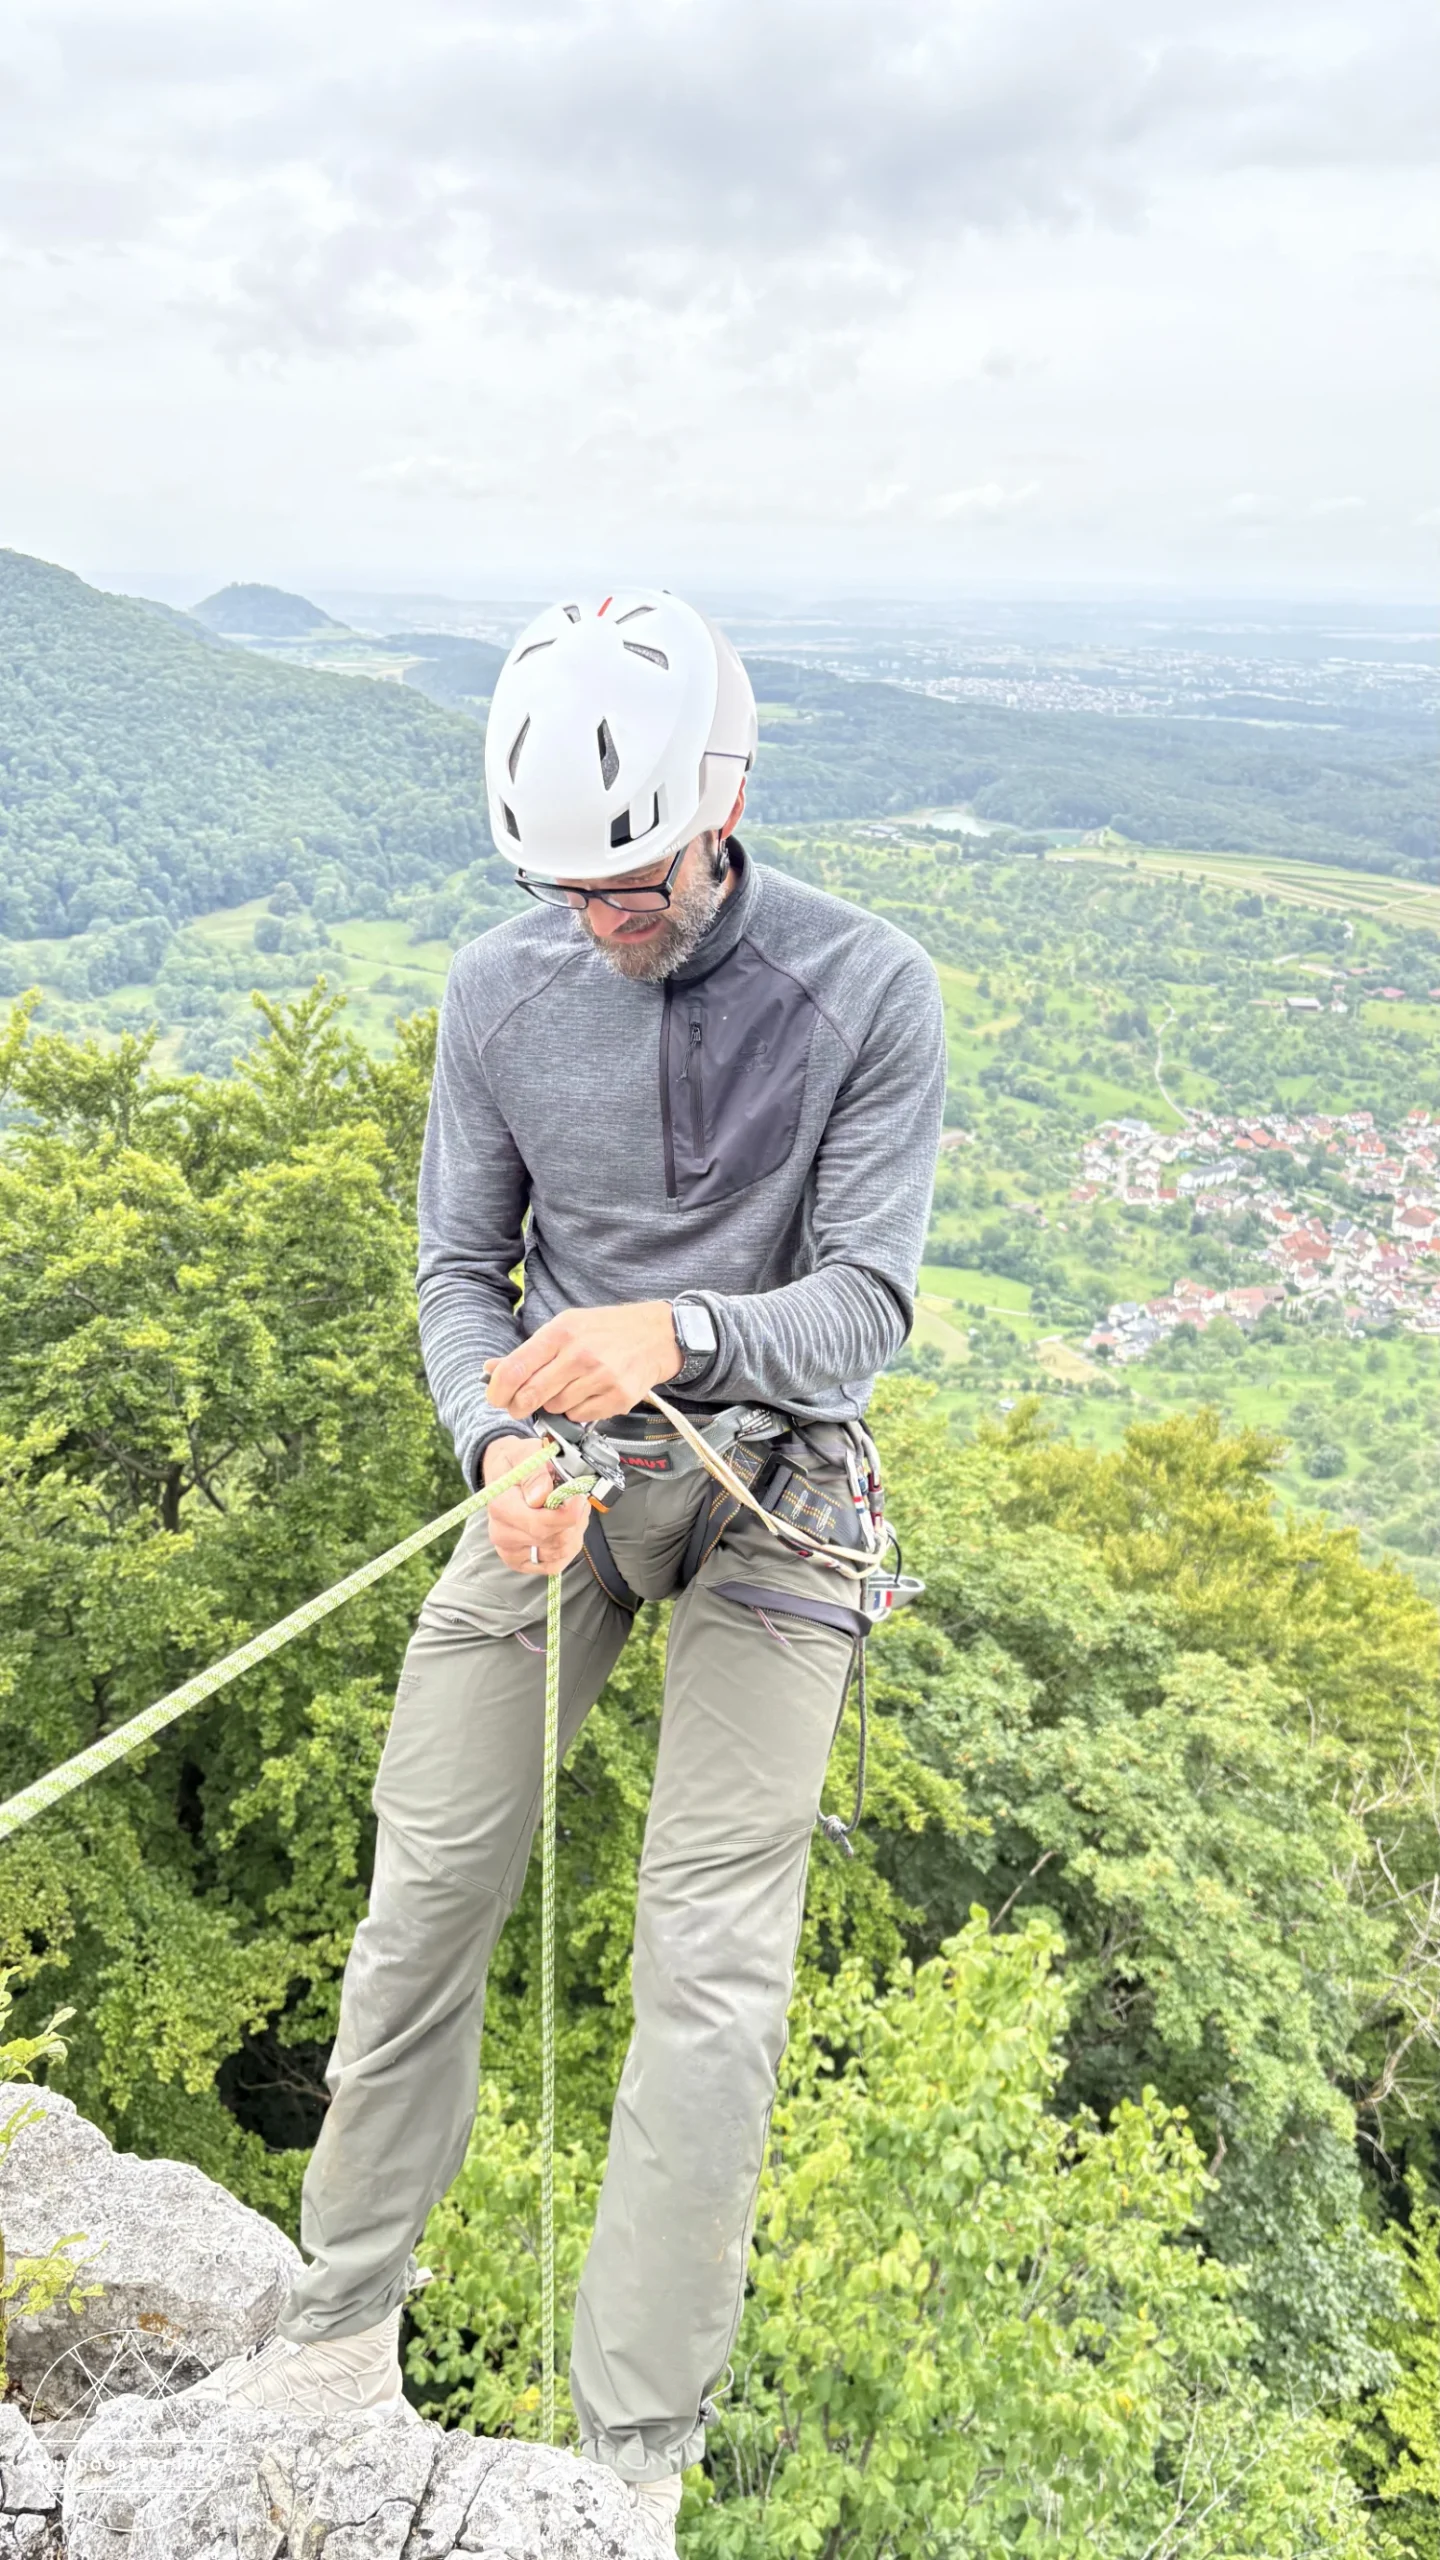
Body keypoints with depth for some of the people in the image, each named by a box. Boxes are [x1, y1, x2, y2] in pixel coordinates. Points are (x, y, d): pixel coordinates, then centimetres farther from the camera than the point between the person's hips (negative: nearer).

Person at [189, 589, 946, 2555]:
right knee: (425, 1899, 6)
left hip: (769, 1485, -2)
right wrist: (501, 1438, -20)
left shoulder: (867, 990, -13)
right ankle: (347, 2334, 28)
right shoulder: (501, 990, -5)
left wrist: (674, 1332, -34)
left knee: (711, 1970, -3)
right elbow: (459, 1269, 0)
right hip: (561, 1481, 3)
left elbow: (865, 1302, -15)